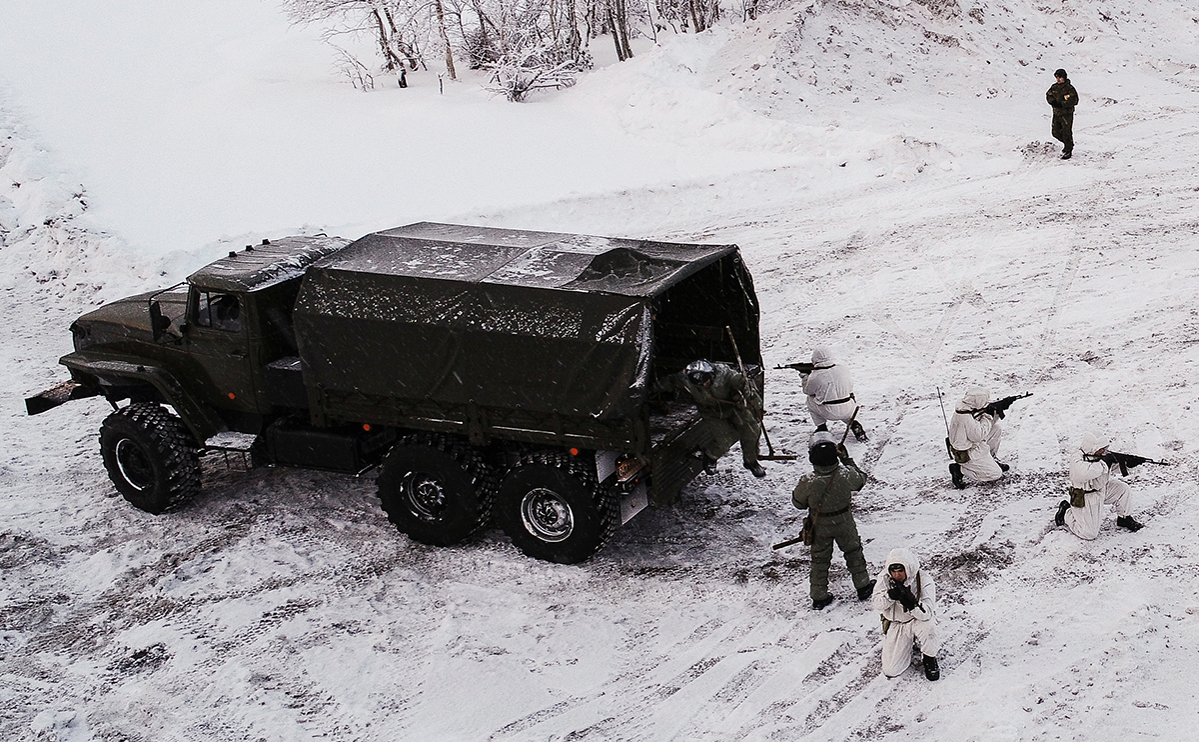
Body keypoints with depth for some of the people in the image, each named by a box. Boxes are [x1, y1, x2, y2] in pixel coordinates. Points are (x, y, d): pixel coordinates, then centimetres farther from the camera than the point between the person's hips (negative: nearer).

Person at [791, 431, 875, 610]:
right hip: (844, 523, 0)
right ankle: (863, 586, 40)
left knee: (819, 559, 20)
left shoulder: (808, 482, -30)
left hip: (819, 526, 0)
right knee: (853, 552, 25)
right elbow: (861, 480, -5)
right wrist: (847, 460, 1)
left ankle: (819, 597, 30)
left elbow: (798, 503, -12)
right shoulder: (846, 475, -29)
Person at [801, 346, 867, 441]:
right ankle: (853, 424, 17)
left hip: (829, 413, -3)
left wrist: (805, 375, 26)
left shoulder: (815, 377, -10)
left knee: (810, 400, 24)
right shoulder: (843, 369, -1)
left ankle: (822, 428, 20)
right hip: (848, 411, 3)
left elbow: (807, 390, 10)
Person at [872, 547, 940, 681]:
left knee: (927, 626, -40)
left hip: (917, 620, -2)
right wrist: (890, 596, -34)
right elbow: (877, 605, -13)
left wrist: (912, 603, -47)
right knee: (891, 671, -8)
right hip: (895, 625, 2)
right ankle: (908, 644, 25)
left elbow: (927, 614, -28)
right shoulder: (884, 578, -12)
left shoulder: (924, 581, -20)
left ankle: (930, 658, -7)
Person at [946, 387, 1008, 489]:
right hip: (966, 455, -10)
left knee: (997, 428, 10)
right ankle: (960, 469, -3)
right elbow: (978, 436, -27)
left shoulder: (964, 408, -1)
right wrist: (986, 419, -15)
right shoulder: (966, 417, -31)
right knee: (996, 474, -6)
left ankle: (990, 460, 20)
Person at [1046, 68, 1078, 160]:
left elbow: (1074, 100, -16)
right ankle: (1068, 144, 35)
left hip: (1067, 114, -7)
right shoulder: (1054, 87, 5)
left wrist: (1062, 104, -22)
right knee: (1056, 132, 12)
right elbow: (1048, 95, 13)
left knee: (1067, 133, -2)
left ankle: (1068, 151, 12)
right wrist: (1052, 102, -8)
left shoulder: (1069, 88, -13)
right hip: (1056, 113, 7)